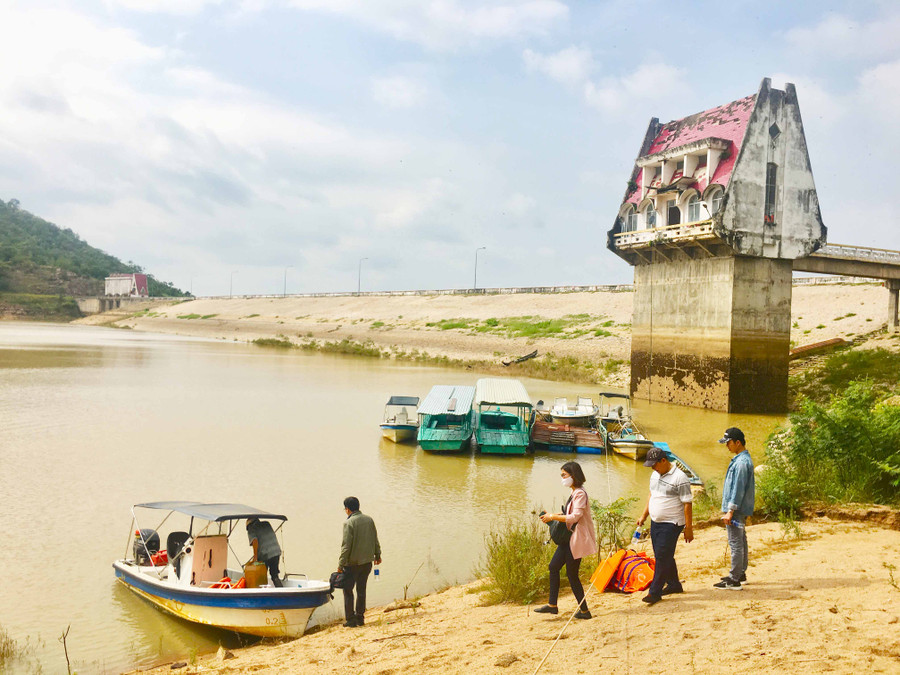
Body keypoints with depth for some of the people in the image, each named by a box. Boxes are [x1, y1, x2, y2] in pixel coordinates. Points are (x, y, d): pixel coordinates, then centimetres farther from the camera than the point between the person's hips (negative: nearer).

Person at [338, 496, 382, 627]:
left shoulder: (349, 523, -15)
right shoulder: (369, 520, 4)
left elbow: (346, 545, -17)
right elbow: (375, 540, 12)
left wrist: (341, 564, -12)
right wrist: (377, 555, 24)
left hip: (352, 562, -6)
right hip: (367, 561, 6)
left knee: (348, 590, 5)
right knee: (361, 590, 15)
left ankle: (351, 620, 4)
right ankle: (360, 618, 17)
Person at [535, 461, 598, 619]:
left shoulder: (580, 494, -18)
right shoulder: (574, 493, 12)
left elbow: (575, 517, -25)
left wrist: (553, 517, -20)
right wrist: (554, 516, 5)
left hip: (577, 538, -10)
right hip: (569, 537, 10)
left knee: (572, 574, -2)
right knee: (553, 566, 10)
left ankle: (584, 611, 11)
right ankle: (552, 605, 18)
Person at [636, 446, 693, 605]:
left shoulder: (679, 478, -17)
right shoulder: (655, 475, 9)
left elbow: (687, 504, -15)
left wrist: (688, 528, -14)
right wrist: (643, 516, 20)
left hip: (671, 524, -8)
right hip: (655, 522, 8)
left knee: (662, 556, -8)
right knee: (663, 556, 14)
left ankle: (655, 592, -3)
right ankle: (674, 584, 29)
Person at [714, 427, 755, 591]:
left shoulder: (741, 462, -21)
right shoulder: (742, 459, 12)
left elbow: (738, 489, -23)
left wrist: (730, 511, -22)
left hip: (737, 509, -11)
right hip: (741, 509, 11)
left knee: (736, 543, -6)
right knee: (741, 541, 18)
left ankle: (734, 580, -3)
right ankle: (740, 573, 29)